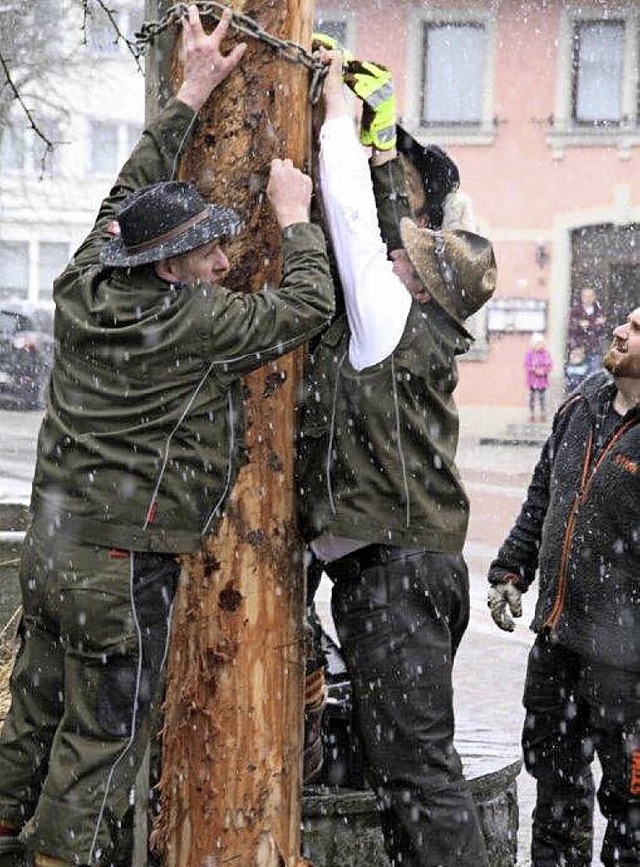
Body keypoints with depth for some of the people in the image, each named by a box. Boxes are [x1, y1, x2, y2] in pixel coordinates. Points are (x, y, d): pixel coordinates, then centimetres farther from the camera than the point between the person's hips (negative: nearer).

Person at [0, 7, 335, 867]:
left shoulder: (84, 288, 3)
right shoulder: (191, 322, -17)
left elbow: (131, 194, 18)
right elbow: (308, 304, -9)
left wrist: (191, 95, 21)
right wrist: (293, 214, 6)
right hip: (124, 568, -8)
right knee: (101, 742, 2)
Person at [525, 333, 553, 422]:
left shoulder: (545, 353, 1)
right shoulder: (529, 353, -9)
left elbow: (550, 364, 0)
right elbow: (527, 365, -12)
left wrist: (544, 371, -16)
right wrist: (535, 371, -21)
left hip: (543, 379, 2)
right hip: (533, 380, -2)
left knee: (542, 397, 6)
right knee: (532, 397, 5)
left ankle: (543, 415, 16)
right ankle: (532, 415, 15)